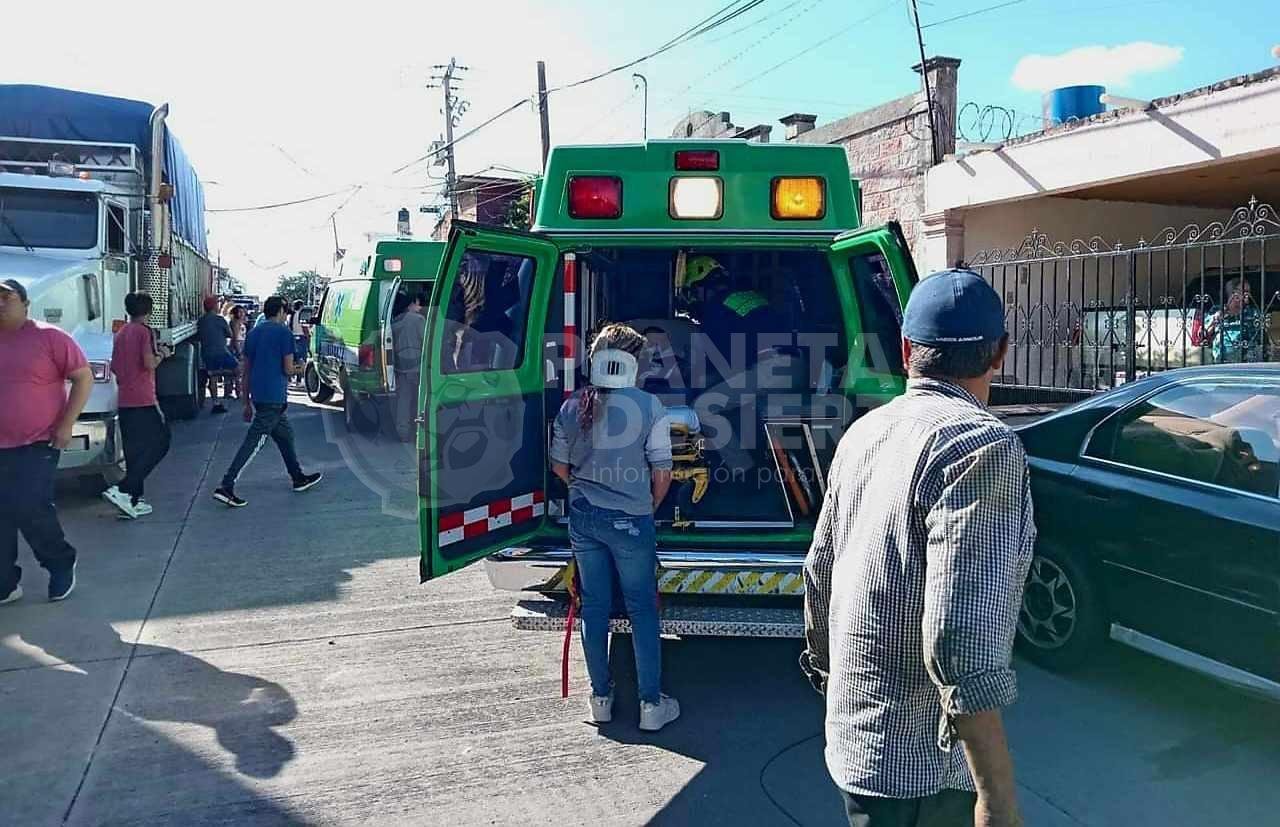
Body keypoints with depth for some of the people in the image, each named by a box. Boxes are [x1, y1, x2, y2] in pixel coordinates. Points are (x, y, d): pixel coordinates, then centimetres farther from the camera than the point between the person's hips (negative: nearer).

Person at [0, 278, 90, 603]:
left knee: (28, 508, -12)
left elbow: (84, 377, -6)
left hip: (38, 444, -5)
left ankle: (62, 564, 13)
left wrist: (66, 424, -11)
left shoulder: (49, 338, -7)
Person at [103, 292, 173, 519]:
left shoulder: (120, 334, 14)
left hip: (124, 400, 8)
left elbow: (114, 367, 19)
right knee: (159, 443, -2)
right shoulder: (145, 331, -8)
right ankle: (123, 490, -13)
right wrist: (162, 354, 1)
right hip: (144, 399, -8)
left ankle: (134, 501, 12)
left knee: (133, 450, 11)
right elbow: (149, 364, -16)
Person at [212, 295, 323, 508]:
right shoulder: (283, 332, -7)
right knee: (253, 442, -9)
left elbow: (245, 372, 15)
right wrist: (298, 369, 12)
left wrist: (247, 402, 20)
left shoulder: (253, 333, 14)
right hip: (274, 397, -8)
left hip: (257, 395, 8)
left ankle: (298, 478, 30)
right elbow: (288, 369, -11)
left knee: (285, 433, 21)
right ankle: (226, 487, -13)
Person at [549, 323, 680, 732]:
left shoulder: (572, 407, -3)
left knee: (594, 606, 14)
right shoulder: (648, 406, -14)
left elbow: (560, 467, 8)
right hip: (630, 519, -3)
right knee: (642, 608, 9)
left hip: (583, 518, 4)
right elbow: (662, 473, -9)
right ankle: (651, 704, 15)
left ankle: (601, 698, 25)